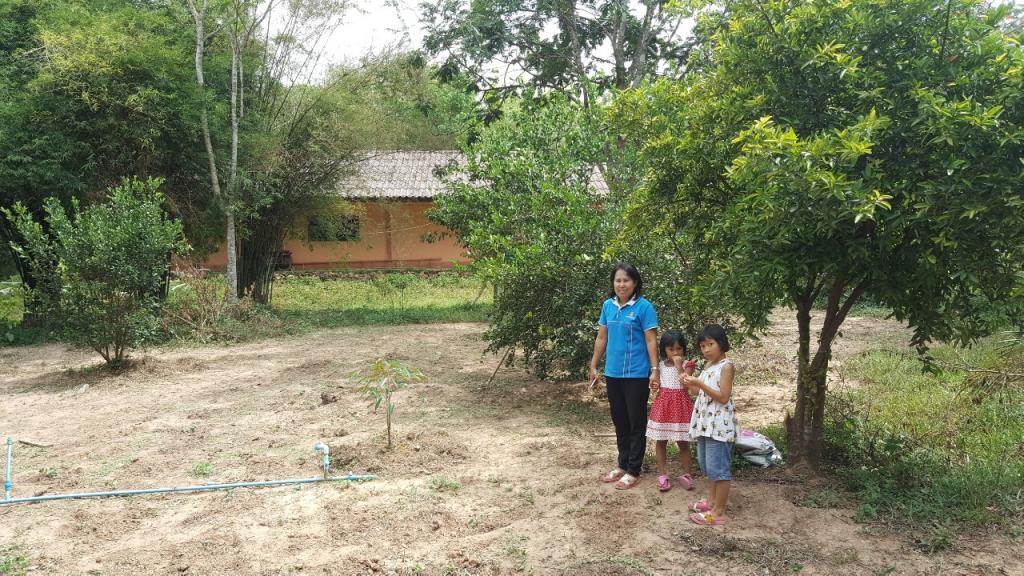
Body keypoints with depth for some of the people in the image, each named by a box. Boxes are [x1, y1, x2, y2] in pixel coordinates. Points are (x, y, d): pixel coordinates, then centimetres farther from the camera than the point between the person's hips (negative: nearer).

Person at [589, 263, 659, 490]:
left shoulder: (644, 307, -9)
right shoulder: (607, 306, 5)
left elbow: (651, 341, -10)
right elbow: (601, 338, 12)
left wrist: (655, 370, -15)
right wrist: (593, 366, 11)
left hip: (636, 374, -5)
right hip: (613, 373, 5)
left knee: (636, 422, 4)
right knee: (619, 421, 15)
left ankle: (633, 471, 13)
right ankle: (622, 465, 28)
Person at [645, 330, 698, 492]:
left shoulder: (687, 364, -4)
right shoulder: (660, 365, 6)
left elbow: (685, 384, -18)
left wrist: (679, 366, -20)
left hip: (680, 405, -3)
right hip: (662, 404, 3)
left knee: (683, 442, 2)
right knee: (660, 442, 6)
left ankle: (687, 475, 13)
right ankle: (662, 475, 14)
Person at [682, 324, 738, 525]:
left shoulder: (726, 366, -13)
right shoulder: (708, 366, 14)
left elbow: (723, 397, -18)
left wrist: (699, 384, -24)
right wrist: (690, 384, 1)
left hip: (719, 424, -9)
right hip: (705, 422, 9)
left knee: (719, 468, -4)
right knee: (707, 466, 18)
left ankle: (719, 512, 1)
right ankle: (712, 501, 30)